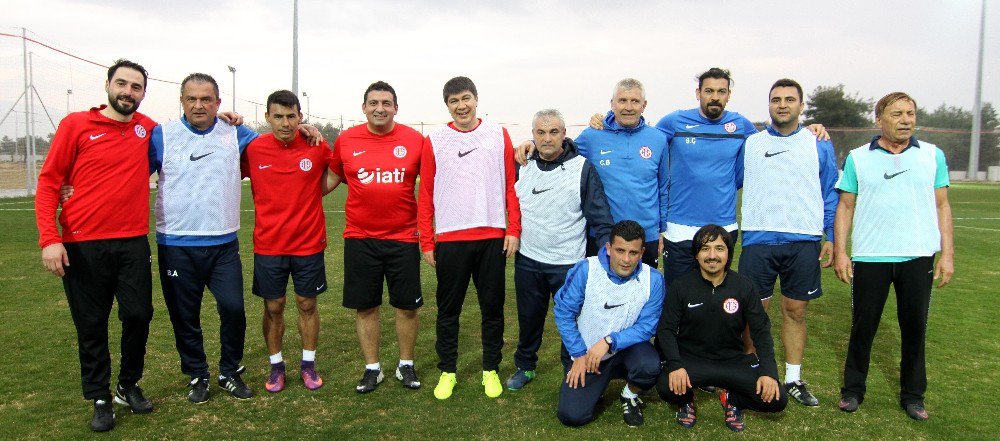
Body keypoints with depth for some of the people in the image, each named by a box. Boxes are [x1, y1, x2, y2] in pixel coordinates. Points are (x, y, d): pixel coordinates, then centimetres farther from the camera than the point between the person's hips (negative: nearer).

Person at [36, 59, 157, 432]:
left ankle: (129, 386, 27)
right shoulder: (76, 125, -1)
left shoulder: (147, 128, 7)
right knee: (91, 325, 6)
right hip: (83, 246, -2)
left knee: (138, 315, 4)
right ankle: (100, 398, 22)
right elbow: (48, 182, -2)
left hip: (133, 243, 3)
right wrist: (49, 238, -12)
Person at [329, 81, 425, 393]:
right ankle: (372, 368, 26)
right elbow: (331, 178, 16)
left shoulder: (415, 140, -3)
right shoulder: (346, 140, 0)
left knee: (407, 306, 9)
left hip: (403, 237, -1)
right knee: (365, 307, 9)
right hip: (359, 238, 1)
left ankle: (406, 365, 28)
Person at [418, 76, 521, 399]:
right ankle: (447, 371, 23)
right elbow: (425, 194, 4)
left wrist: (513, 229, -2)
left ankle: (491, 370, 23)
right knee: (448, 309, 9)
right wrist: (426, 242, 1)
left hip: (492, 237, 0)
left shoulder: (498, 136, 5)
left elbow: (511, 185, 6)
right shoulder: (434, 141, 4)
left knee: (492, 307, 9)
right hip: (449, 239, 0)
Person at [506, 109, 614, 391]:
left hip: (569, 264, -3)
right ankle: (525, 366, 38)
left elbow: (600, 217, -8)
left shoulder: (583, 168, -9)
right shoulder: (522, 167, 1)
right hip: (528, 262, 3)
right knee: (529, 318, 18)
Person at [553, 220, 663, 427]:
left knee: (649, 365, -34)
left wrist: (609, 341, -28)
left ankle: (630, 395, 3)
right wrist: (579, 355, -11)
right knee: (571, 416, -12)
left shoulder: (653, 280, -16)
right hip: (586, 352, 0)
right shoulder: (585, 270, -17)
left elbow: (647, 326, -15)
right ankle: (599, 383, 22)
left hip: (627, 347, 0)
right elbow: (563, 312, -10)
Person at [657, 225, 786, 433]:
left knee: (777, 399, -17)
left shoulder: (744, 287, -2)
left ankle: (732, 399, 16)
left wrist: (768, 371, -13)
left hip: (732, 359, 2)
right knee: (666, 388, -31)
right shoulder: (680, 286, -6)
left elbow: (761, 331, 2)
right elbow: (666, 329, -5)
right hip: (690, 358, -1)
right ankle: (687, 400, 8)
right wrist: (675, 365, -22)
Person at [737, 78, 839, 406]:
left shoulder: (819, 145, 8)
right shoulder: (749, 143, 9)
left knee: (795, 310, 7)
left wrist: (831, 237, 4)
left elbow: (830, 193, 10)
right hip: (758, 240, 0)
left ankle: (793, 379, 19)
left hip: (804, 241, 0)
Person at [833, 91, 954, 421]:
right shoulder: (857, 158, 3)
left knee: (915, 329, 9)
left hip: (918, 258, 2)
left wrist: (947, 253, 2)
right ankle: (852, 391, 21)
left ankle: (913, 396, 24)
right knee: (863, 328, 7)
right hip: (869, 258, -1)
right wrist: (839, 251, -4)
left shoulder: (933, 155, 8)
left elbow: (942, 206, 9)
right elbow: (845, 207, 3)